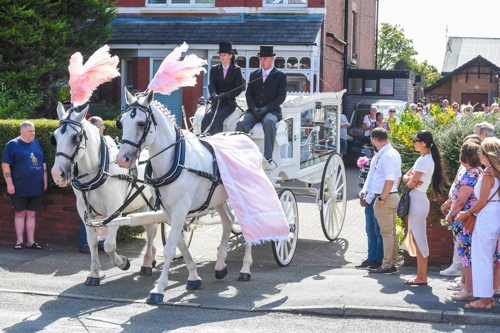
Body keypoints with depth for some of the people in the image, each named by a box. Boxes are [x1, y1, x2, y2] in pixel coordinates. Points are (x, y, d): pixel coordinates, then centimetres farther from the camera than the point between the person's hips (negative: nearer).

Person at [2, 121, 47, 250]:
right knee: (20, 214, 2)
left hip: (36, 187, 4)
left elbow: (43, 163, 18)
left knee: (31, 214, 7)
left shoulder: (37, 144, 10)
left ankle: (31, 241, 11)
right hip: (19, 188, -4)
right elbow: (5, 165, -9)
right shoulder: (12, 145, -5)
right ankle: (20, 241, 8)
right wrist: (9, 184, -14)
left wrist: (45, 181, 13)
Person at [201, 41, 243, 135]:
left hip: (229, 102, -3)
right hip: (216, 102, 3)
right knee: (207, 117, -28)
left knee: (218, 117, -31)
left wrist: (225, 95, -18)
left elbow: (239, 89, -1)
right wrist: (214, 95, -22)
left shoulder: (236, 70, 6)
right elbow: (211, 85, 1)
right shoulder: (214, 69, 14)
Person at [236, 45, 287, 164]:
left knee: (269, 121, -38)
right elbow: (248, 94, 11)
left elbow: (281, 96, -2)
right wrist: (254, 108, -8)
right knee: (241, 123, -28)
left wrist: (266, 108, -15)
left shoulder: (280, 76, 7)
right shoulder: (254, 75, 18)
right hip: (254, 111, 3)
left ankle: (268, 157, -40)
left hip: (272, 111, -3)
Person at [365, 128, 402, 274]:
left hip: (385, 198, -10)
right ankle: (392, 263, 20)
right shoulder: (394, 153, 12)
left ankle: (387, 266, 1)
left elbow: (390, 180, -25)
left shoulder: (385, 156, -20)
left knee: (387, 233, -4)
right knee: (391, 232, 14)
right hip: (392, 196, 10)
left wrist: (381, 198, -20)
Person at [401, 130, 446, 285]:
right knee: (417, 239, 12)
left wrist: (411, 181, 6)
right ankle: (421, 276, 16)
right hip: (416, 200, 10)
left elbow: (411, 184, -16)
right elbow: (406, 177, 13)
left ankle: (421, 277, -1)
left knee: (419, 239, -5)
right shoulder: (422, 159, 15)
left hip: (418, 200, -10)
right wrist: (411, 179, -8)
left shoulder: (425, 161, -16)